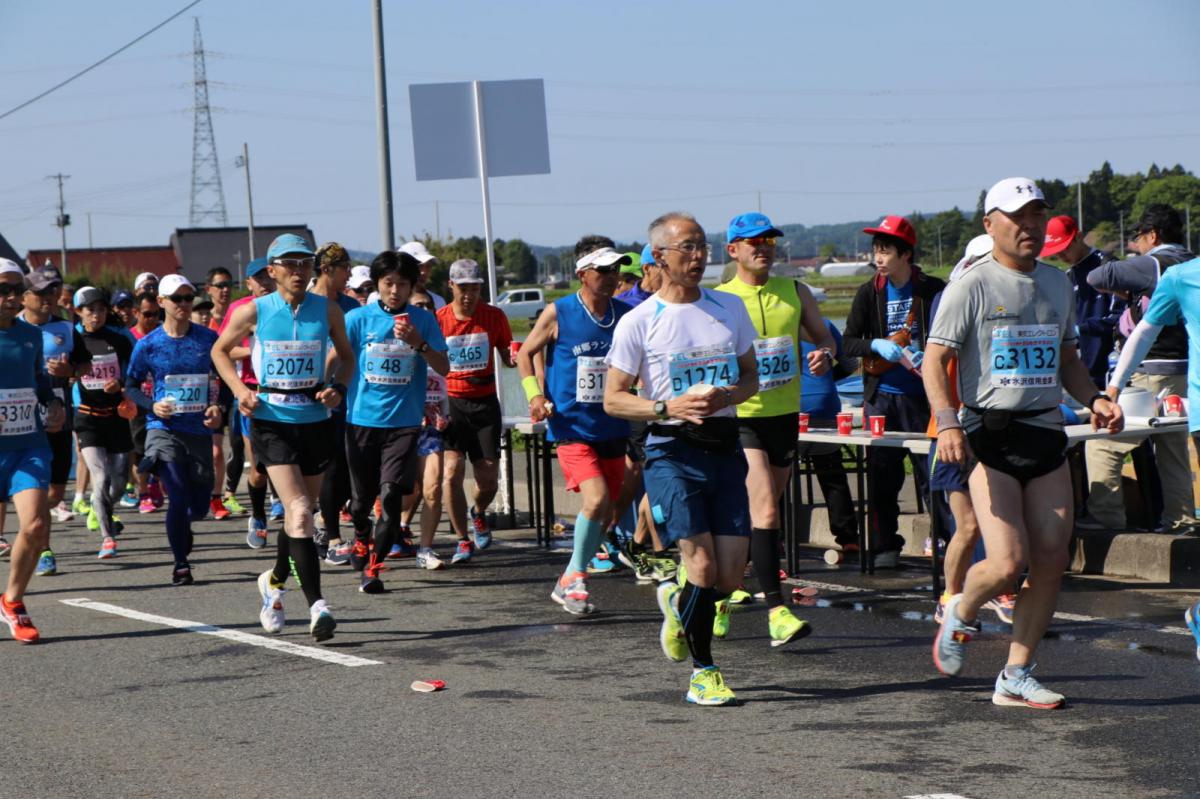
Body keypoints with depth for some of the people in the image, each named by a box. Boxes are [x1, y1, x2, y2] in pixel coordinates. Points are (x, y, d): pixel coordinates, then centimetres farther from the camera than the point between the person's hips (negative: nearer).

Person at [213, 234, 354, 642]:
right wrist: (240, 389, -6)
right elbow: (220, 350, 10)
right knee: (299, 510, -17)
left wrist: (338, 387, -5)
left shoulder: (327, 310, 1)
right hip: (272, 421, -3)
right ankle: (316, 605, -21)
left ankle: (275, 581, 40)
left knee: (302, 512, 14)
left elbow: (346, 355, 15)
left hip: (315, 421, 3)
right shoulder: (254, 312, -4)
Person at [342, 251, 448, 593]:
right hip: (362, 419, 1)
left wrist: (418, 343, -16)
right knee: (362, 496, 10)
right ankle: (361, 537, 42)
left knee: (391, 494, -13)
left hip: (404, 422, -1)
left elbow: (443, 368, -1)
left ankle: (373, 566, -6)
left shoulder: (423, 320, 3)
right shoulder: (358, 318, 1)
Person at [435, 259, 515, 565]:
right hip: (451, 401, -2)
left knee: (488, 477, 2)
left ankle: (478, 512, 37)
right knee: (452, 472, -13)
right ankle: (463, 541, 0)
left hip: (485, 401, 2)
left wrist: (513, 358, -12)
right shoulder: (438, 320, -4)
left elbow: (506, 355, 13)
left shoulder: (494, 316, 2)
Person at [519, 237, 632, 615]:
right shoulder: (558, 314, -6)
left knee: (604, 514, 8)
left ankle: (569, 582, 26)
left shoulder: (627, 315, 3)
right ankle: (577, 577, -4)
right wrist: (534, 393, -6)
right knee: (596, 499, -22)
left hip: (612, 428, 5)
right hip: (572, 426, -5)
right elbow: (525, 352, 7)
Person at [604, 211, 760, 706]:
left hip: (725, 448, 4)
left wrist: (725, 397, -6)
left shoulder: (730, 308, 10)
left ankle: (678, 604, 34)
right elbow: (613, 399, -1)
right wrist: (668, 407, -16)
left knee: (730, 578, 0)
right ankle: (702, 673, 2)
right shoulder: (638, 322, -2)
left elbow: (750, 376, 16)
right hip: (672, 451, -4)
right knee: (703, 563, -13)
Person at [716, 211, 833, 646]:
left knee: (759, 512, 13)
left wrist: (824, 355, -6)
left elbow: (822, 335, 17)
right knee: (764, 510, -17)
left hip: (785, 414, 5)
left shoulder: (795, 292, 8)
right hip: (740, 417, -5)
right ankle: (776, 610, -19)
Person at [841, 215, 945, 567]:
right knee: (882, 474, 4)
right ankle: (885, 545, 12)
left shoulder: (932, 290, 0)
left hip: (921, 394, -2)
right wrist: (878, 345, -13)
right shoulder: (869, 293, 6)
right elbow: (848, 342, 5)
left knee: (930, 470, -4)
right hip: (881, 396, 2)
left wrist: (928, 358, -14)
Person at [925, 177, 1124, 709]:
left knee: (1052, 559, 0)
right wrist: (947, 422, -22)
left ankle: (1016, 677, 11)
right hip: (990, 435, -6)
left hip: (1047, 434, 6)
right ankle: (960, 616, 19)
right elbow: (935, 361, -7)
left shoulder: (1057, 285, 14)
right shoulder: (973, 286, -4)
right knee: (1008, 562, -14)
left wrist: (1094, 399, 6)